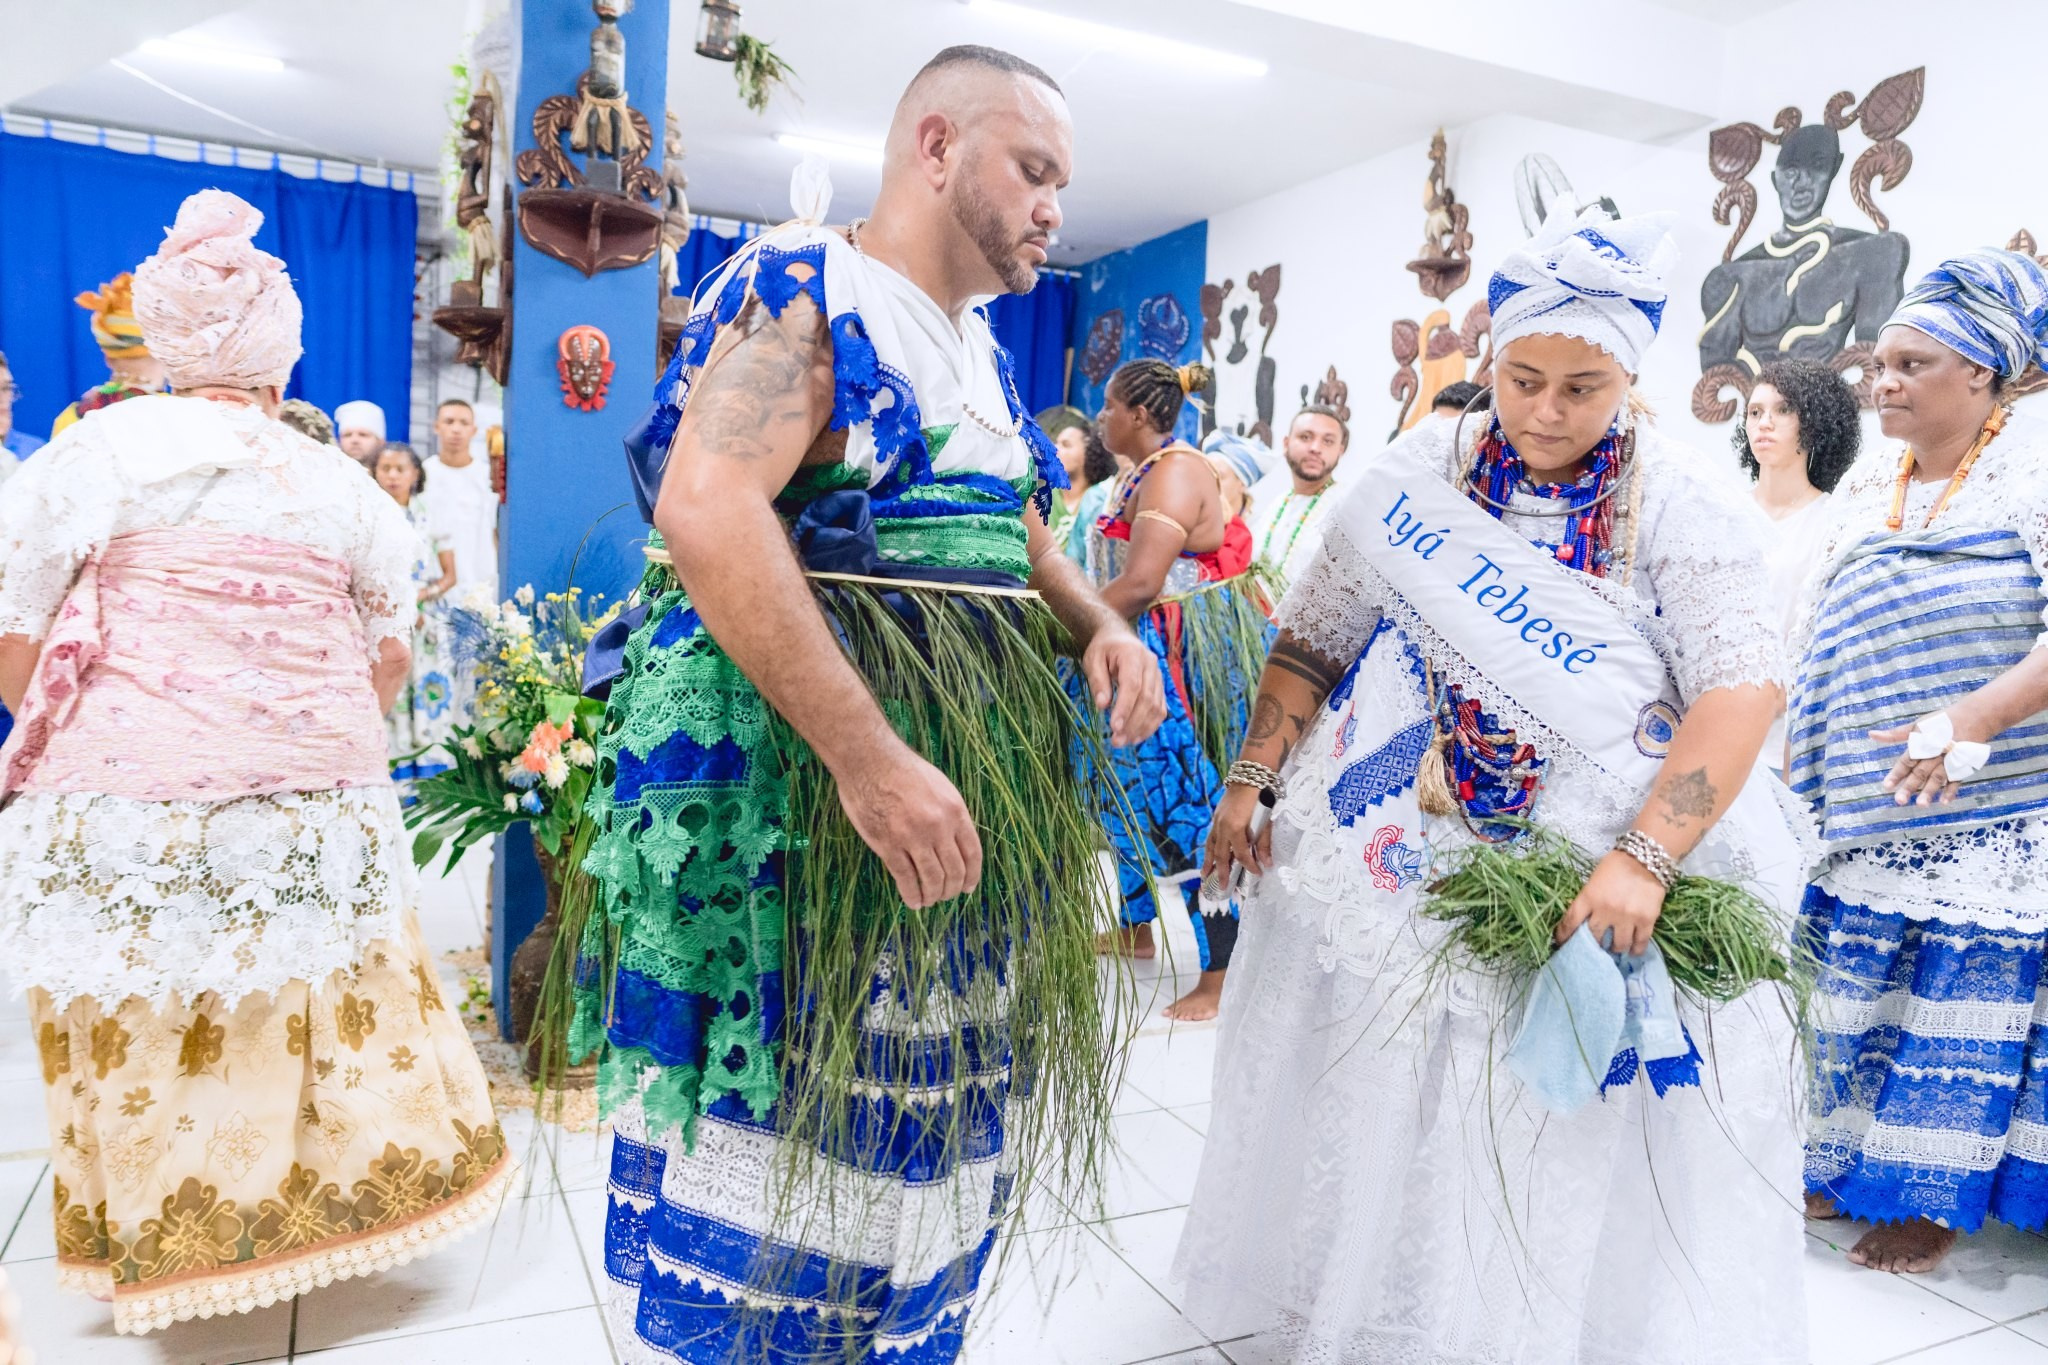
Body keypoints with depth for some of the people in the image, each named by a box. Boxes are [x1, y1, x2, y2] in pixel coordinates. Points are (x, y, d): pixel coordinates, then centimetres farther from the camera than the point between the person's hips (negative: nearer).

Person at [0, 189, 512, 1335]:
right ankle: (327, 1199, 28)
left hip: (135, 806, -2)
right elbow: (392, 653, 12)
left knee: (148, 1035, 11)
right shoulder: (340, 480, 6)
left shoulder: (99, 448, -1)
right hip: (322, 813, 2)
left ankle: (162, 1247, 24)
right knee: (321, 1009, 14)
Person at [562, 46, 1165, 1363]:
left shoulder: (982, 350, 17)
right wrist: (869, 755, -29)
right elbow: (704, 510, -24)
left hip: (981, 779, 9)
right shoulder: (802, 287, -9)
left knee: (926, 1130, 17)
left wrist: (1101, 626, 3)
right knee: (778, 1149, 1)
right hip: (801, 775, -8)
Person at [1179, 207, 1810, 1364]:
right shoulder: (1418, 478, -1)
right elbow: (1313, 638, 3)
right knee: (1392, 1115, 16)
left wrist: (1643, 861, -29)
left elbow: (1742, 689, -18)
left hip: (1603, 879, -2)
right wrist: (1253, 780, -4)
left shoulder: (1683, 504, -8)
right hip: (1405, 865, 3)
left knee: (1578, 1139, 8)